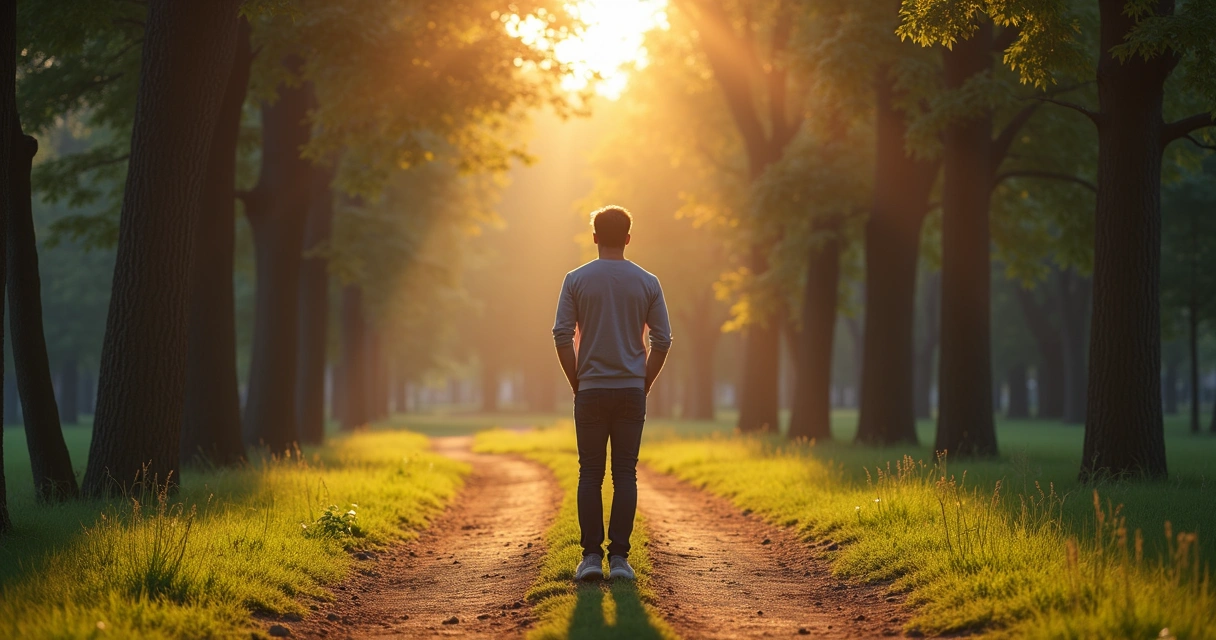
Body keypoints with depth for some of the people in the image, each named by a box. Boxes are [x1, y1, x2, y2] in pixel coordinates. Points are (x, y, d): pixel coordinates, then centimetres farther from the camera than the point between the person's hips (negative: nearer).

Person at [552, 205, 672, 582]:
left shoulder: (577, 280, -1)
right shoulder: (646, 282, 2)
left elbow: (562, 335, -5)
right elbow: (662, 339, 0)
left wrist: (576, 382, 5)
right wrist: (646, 383, 10)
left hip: (591, 391, -1)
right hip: (631, 391, 1)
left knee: (590, 475, 5)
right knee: (625, 475, 3)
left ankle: (591, 555, 1)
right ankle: (619, 557, 1)